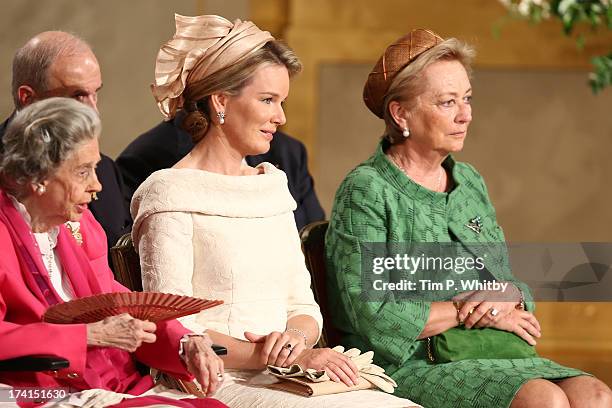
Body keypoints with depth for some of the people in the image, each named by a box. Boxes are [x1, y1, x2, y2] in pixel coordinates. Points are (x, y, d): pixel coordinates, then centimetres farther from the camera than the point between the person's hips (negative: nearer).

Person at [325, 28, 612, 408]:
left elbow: (511, 283, 20)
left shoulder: (469, 181, 16)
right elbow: (375, 318, -15)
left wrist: (510, 297, -5)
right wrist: (466, 311, -9)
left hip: (489, 360, 7)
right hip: (408, 366, -7)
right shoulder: (366, 192, -7)